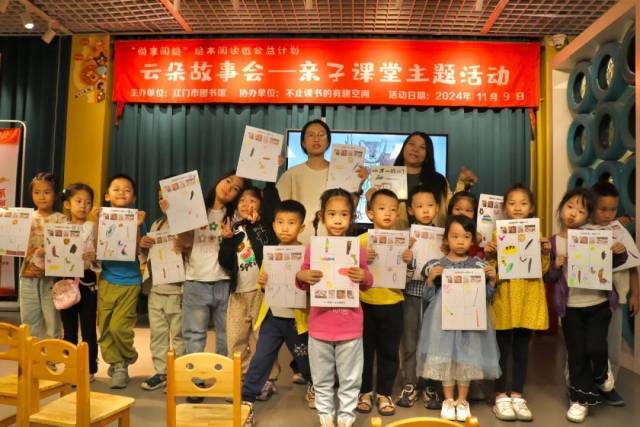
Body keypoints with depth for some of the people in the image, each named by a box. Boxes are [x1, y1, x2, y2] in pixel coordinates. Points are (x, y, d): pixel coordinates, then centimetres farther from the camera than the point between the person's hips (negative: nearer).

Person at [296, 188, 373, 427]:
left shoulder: (358, 249, -5)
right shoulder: (313, 248, -4)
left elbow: (367, 284, 5)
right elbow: (304, 284, 4)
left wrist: (364, 277, -17)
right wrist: (301, 277, -18)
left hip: (350, 325, 0)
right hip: (320, 324, 1)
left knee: (350, 378, 13)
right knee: (322, 378, 16)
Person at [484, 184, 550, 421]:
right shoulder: (498, 233, 0)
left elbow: (543, 270, 4)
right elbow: (492, 270, 0)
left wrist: (546, 253, -12)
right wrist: (488, 255, -19)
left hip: (528, 298, 2)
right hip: (504, 297, -2)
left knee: (522, 350, 9)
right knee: (502, 349, 4)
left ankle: (517, 396, 20)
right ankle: (501, 397, 13)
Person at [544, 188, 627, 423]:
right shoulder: (553, 243, -5)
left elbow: (612, 263, 10)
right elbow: (548, 278, -1)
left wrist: (620, 253, -11)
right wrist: (556, 266, -21)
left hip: (599, 303, 0)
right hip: (571, 307, 0)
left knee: (595, 348, -7)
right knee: (576, 353, 7)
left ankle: (601, 373, 31)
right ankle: (581, 398, 25)